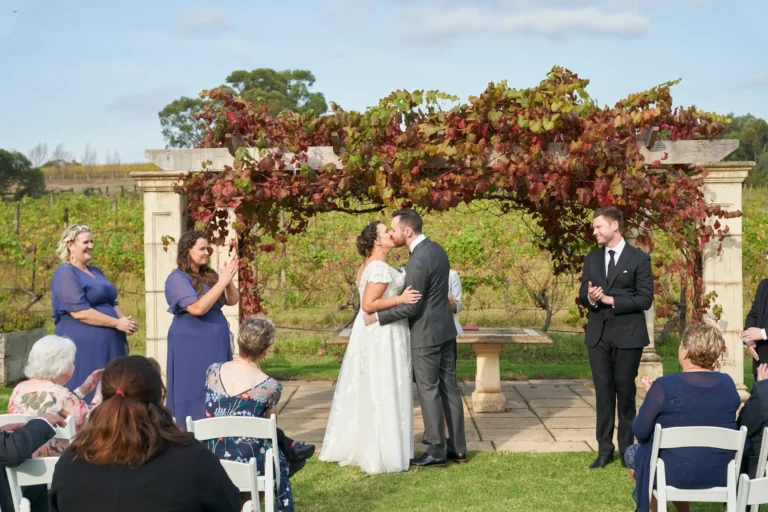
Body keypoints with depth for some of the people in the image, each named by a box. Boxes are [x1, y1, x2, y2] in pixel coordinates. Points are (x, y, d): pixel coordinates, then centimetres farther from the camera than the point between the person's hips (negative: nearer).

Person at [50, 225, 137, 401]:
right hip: (82, 346, -8)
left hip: (108, 344, 8)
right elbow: (80, 312, -18)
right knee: (86, 398, -6)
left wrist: (124, 320, -3)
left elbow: (112, 302, 19)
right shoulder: (65, 274, -10)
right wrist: (117, 323, -16)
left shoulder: (96, 272, 17)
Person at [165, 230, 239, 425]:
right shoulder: (177, 279, -11)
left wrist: (229, 281, -12)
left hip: (216, 345, 7)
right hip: (191, 346, -7)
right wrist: (222, 282, -21)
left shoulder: (210, 275, 9)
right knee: (195, 394, -3)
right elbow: (198, 308, -23)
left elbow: (233, 301, 7)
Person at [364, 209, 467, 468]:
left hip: (426, 334, -9)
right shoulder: (436, 249, 7)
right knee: (448, 386, 12)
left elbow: (411, 307, -20)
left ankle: (436, 451, 8)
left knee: (428, 390, 0)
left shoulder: (418, 262, -23)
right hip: (445, 328, 9)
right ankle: (457, 447, 18)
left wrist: (377, 317, -12)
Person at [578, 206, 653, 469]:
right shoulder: (592, 258, 11)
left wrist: (611, 300, -16)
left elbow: (645, 299, -10)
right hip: (598, 335, 4)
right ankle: (604, 449, 12)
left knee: (625, 392, 4)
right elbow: (582, 295, 11)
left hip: (627, 335, -4)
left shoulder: (639, 258, -5)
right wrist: (590, 298, -13)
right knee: (603, 393, 5)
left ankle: (627, 448, 16)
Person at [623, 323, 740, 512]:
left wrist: (651, 398, 7)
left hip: (676, 475, -5)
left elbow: (640, 431, -8)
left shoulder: (663, 386, -19)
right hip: (722, 474, 5)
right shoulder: (728, 383, -5)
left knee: (632, 453, 25)